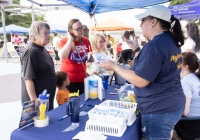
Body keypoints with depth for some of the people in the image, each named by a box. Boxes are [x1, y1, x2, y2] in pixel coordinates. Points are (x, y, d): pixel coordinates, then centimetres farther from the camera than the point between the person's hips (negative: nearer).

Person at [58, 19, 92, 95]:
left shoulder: (86, 41, 2)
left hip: (82, 77, 4)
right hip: (68, 78, -3)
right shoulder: (64, 41, -8)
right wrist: (70, 39, -21)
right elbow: (62, 56, -29)